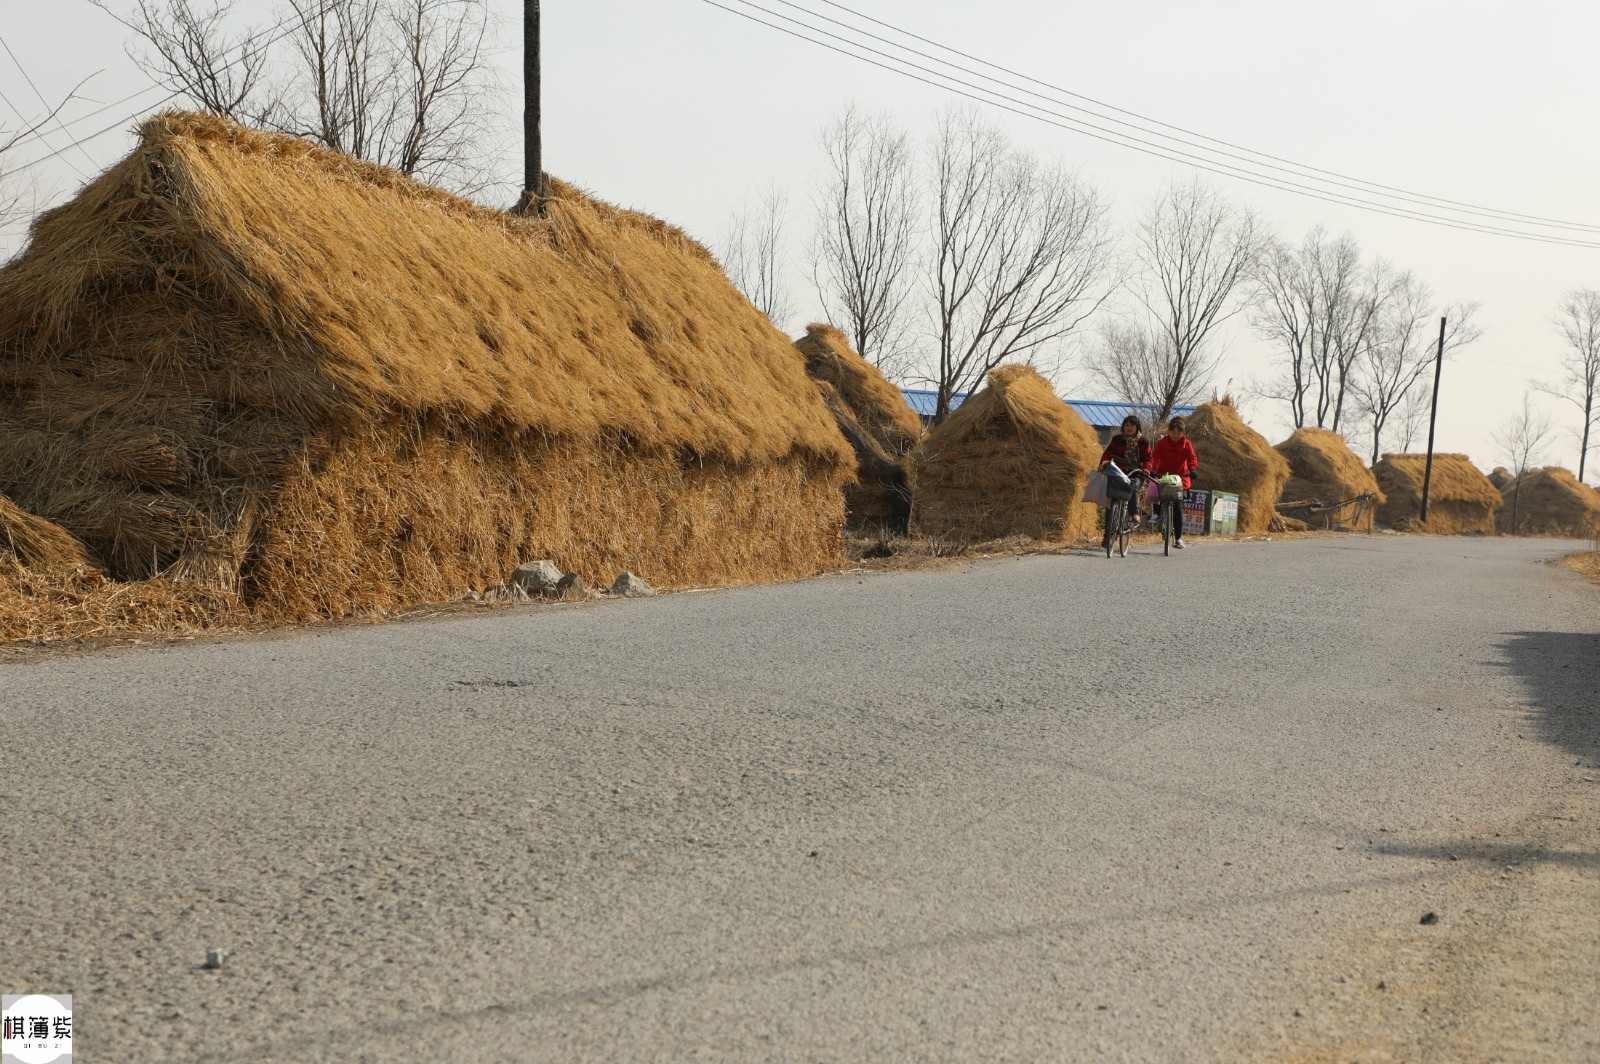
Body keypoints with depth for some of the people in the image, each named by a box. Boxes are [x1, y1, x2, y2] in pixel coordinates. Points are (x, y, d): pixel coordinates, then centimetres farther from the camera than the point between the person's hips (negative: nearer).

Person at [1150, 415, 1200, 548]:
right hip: (1162, 477, 1)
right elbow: (1155, 456, -14)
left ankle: (1178, 538, 0)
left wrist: (1193, 469, -35)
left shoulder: (1186, 444, -1)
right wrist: (1151, 468, -34)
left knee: (1178, 507, -6)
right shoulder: (1162, 443, -2)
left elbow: (1192, 457, -14)